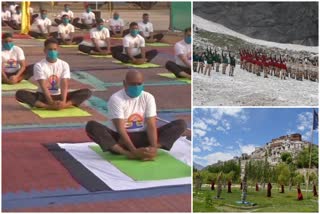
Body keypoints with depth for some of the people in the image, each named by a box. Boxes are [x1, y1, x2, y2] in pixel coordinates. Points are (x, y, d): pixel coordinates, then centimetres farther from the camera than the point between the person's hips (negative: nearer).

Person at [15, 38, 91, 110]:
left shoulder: (64, 65, -2)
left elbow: (64, 85, -12)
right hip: (43, 96, -2)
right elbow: (43, 86, -18)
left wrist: (63, 102, -30)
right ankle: (49, 106, -41)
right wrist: (51, 102, -33)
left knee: (87, 92, -19)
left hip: (59, 96, 2)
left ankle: (64, 105, -38)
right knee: (20, 94, -31)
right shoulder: (39, 65, -9)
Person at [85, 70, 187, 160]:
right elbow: (120, 129, -22)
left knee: (180, 124, -14)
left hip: (142, 138, 3)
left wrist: (153, 147, -30)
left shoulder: (148, 97, -3)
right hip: (120, 138, -3)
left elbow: (151, 125, -11)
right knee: (91, 126, -31)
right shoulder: (116, 99, -14)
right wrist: (134, 150, -35)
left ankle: (147, 151, -36)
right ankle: (129, 154, -44)